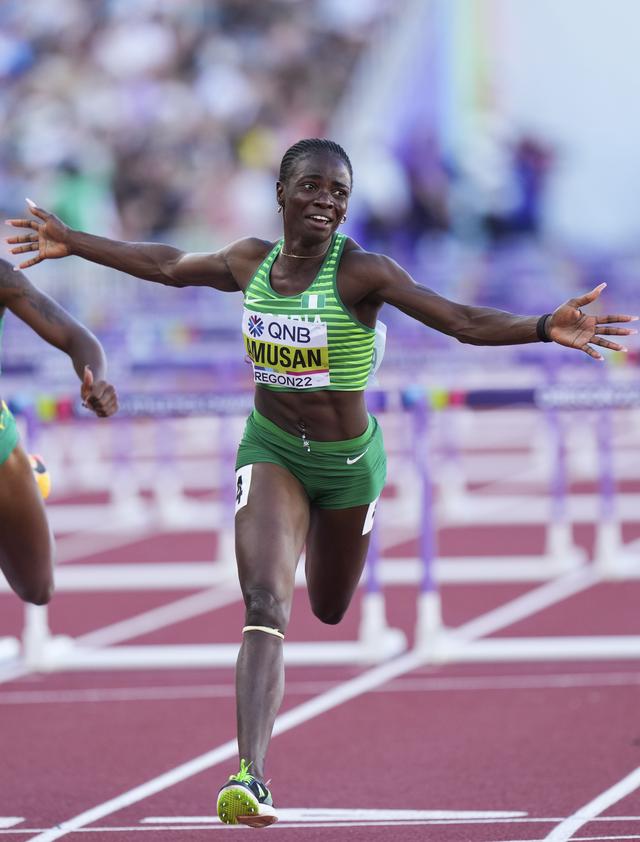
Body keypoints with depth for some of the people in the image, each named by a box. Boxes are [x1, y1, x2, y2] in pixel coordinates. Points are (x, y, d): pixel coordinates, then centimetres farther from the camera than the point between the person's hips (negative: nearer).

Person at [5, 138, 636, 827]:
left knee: (330, 610, 21)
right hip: (270, 450, 1)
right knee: (265, 604, -19)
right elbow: (169, 266, 13)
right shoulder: (251, 262, -7)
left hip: (346, 460, -1)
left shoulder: (361, 273, -19)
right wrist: (71, 245, 21)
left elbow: (464, 321, -27)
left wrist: (547, 329, -43)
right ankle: (251, 775, -26)